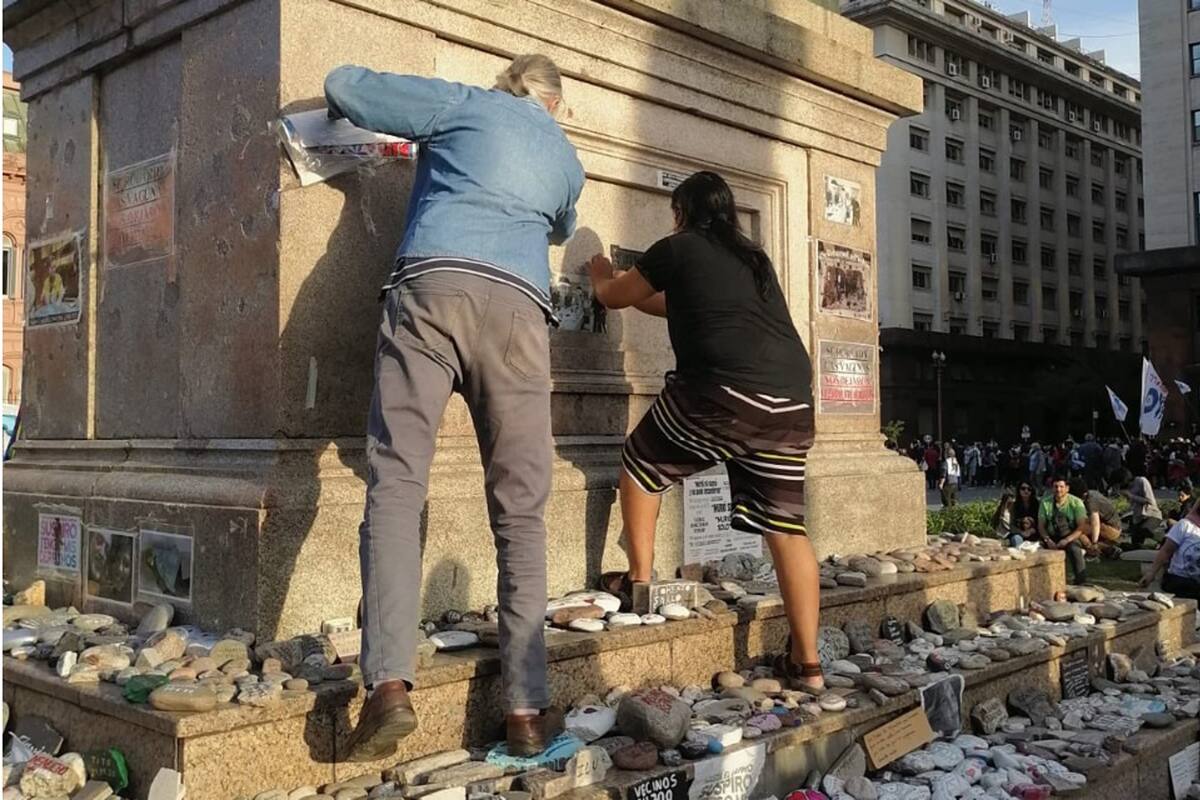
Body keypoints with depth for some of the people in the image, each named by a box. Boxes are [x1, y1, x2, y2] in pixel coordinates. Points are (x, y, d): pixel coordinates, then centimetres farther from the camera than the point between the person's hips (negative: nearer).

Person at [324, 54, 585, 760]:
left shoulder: (462, 104, 20)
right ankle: (527, 708, 1)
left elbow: (342, 86, 22)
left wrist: (350, 97, 44)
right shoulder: (568, 160, 29)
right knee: (521, 514, 3)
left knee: (395, 484, -6)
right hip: (519, 307, 2)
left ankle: (390, 683, -22)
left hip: (432, 286, -2)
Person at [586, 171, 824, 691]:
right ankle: (807, 664, 8)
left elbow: (613, 297, 26)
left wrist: (602, 276, 49)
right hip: (792, 401, 6)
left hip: (725, 391, -6)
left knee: (641, 465, 19)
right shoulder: (752, 258, 29)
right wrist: (645, 294, 58)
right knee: (785, 526, 7)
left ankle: (639, 583, 23)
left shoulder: (678, 248, 11)